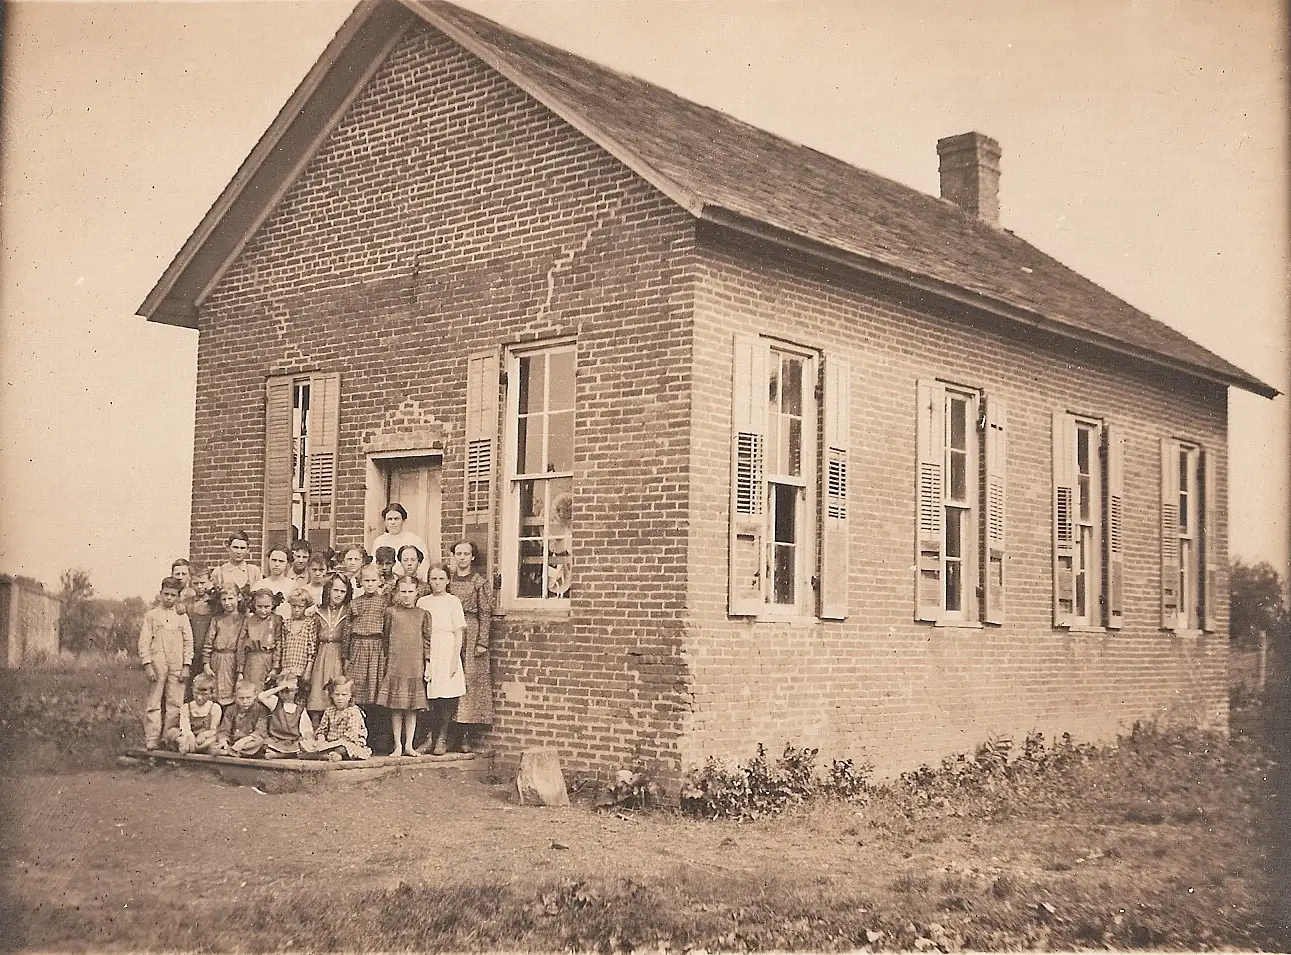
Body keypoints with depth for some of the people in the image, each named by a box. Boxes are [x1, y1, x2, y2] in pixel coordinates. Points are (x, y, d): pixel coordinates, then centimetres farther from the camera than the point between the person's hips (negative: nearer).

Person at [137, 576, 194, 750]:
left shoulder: (182, 617, 10)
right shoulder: (151, 615, 6)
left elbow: (188, 642, 9)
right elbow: (144, 642, 2)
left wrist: (186, 666, 1)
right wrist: (147, 665, -7)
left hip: (177, 666, 2)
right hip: (157, 664, -2)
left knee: (175, 704, 0)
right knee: (154, 704, -2)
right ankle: (151, 740, -1)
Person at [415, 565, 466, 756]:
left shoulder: (453, 602, 2)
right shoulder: (422, 602, 11)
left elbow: (458, 633, 0)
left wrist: (455, 659, -7)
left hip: (447, 653, -3)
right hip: (426, 653, 3)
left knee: (446, 697, -5)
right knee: (429, 698, 0)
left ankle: (442, 739, 1)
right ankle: (431, 737, 8)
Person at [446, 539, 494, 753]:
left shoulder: (480, 582, 1)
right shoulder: (448, 580, 13)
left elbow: (485, 614, -2)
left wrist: (482, 642, -9)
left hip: (471, 632, -4)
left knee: (471, 679, -6)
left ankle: (468, 737, -4)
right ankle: (455, 734, 5)